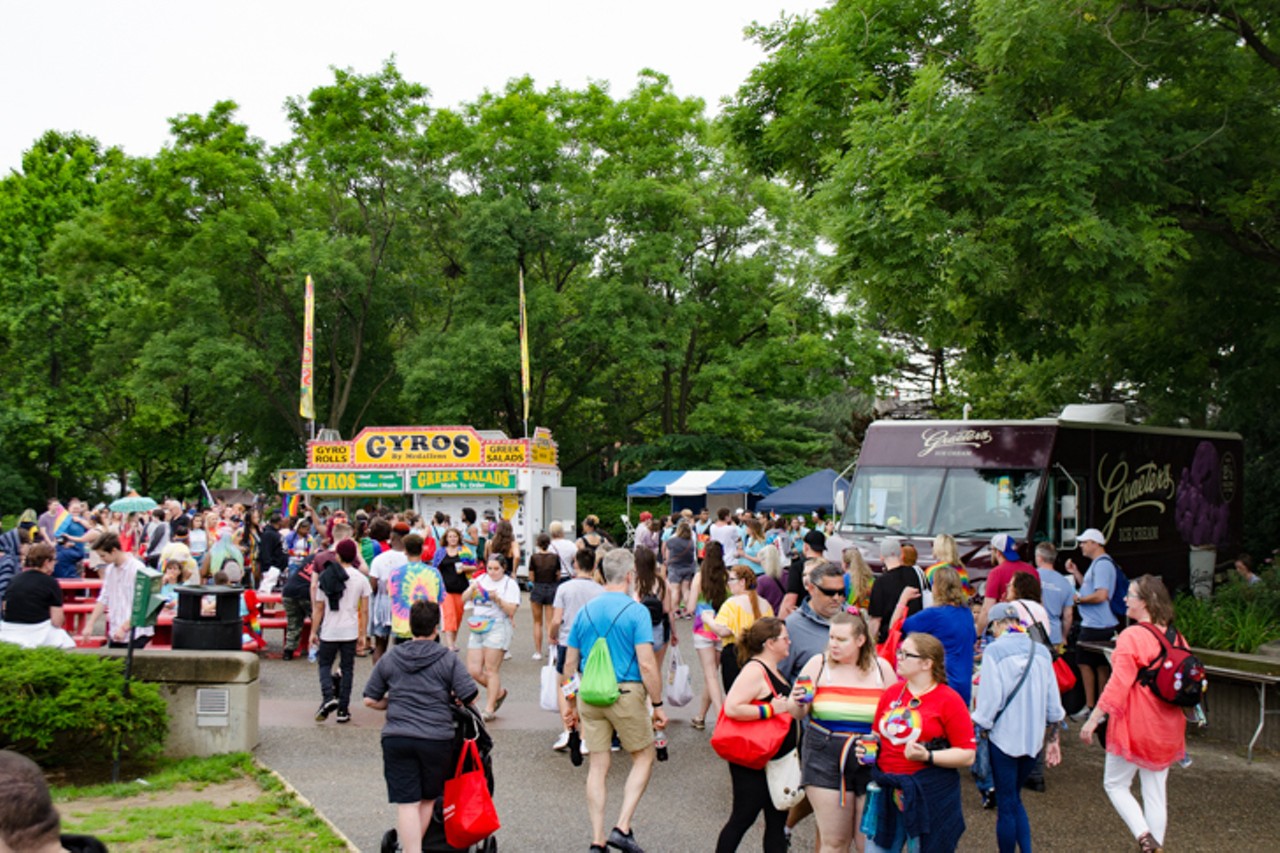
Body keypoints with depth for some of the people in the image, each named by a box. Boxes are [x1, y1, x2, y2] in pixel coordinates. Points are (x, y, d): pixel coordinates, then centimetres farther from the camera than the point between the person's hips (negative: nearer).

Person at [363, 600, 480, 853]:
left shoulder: (389, 659, 7)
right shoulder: (448, 660, -1)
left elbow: (370, 700, 10)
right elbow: (470, 697, -6)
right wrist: (451, 699, 15)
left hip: (396, 738, 1)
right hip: (437, 739, -1)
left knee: (407, 804, 0)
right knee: (427, 800, 16)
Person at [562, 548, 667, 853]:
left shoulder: (585, 611, 7)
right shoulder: (636, 611, -9)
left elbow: (570, 663, 11)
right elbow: (646, 664, -14)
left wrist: (571, 703, 20)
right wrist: (658, 705, -7)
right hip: (626, 693, -5)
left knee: (598, 766, 10)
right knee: (643, 758, 12)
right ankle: (622, 828, 2)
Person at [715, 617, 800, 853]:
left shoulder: (771, 670, 11)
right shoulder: (754, 670, -19)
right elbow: (731, 708, -31)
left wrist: (794, 704, 13)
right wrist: (771, 709, -26)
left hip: (776, 760, 10)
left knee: (777, 821, 12)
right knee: (743, 818, 1)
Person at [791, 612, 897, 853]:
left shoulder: (882, 668, 4)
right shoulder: (818, 664, 2)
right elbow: (798, 713, 3)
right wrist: (799, 702, -19)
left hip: (871, 761, 1)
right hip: (826, 760, 0)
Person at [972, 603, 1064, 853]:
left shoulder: (994, 651, -11)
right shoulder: (1041, 651, 5)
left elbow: (990, 700, -15)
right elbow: (1053, 705, 8)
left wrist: (975, 730, -3)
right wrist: (1052, 740, 18)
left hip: (1004, 736, -5)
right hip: (1033, 737, 5)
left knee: (1006, 804, 6)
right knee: (1015, 798, 19)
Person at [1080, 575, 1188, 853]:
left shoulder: (1132, 637, -17)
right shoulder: (1176, 638, 4)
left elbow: (1118, 685, -19)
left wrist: (1093, 720, -13)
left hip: (1135, 726, -6)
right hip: (1167, 730, 6)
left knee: (1115, 784, 9)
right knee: (1156, 791, 13)